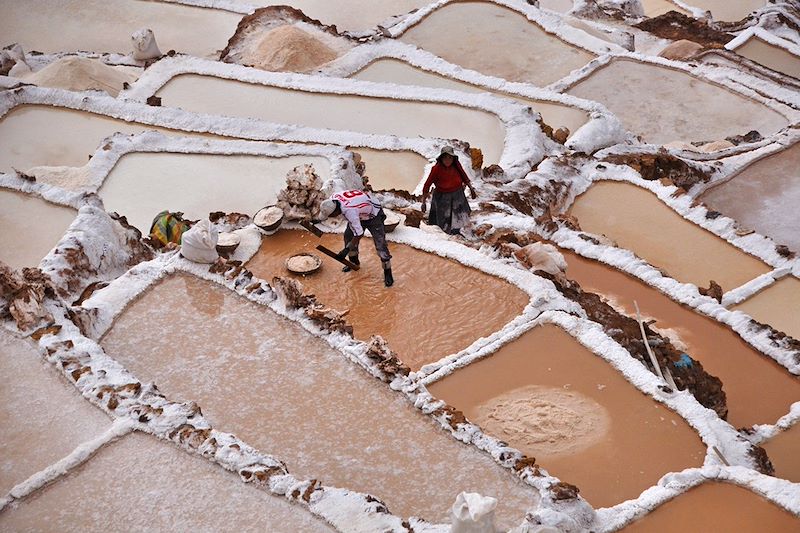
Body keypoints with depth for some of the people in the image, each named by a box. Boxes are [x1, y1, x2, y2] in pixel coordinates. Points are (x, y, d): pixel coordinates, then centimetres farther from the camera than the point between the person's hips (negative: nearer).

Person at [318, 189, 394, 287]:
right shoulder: (333, 198, -21)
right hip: (360, 214, 8)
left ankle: (387, 273, 0)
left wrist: (346, 249, -27)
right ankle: (354, 262, 28)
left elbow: (359, 233, -35)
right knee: (348, 235, 7)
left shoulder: (349, 211, -43)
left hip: (374, 216, -8)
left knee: (380, 245, -13)